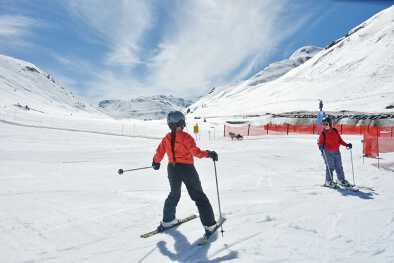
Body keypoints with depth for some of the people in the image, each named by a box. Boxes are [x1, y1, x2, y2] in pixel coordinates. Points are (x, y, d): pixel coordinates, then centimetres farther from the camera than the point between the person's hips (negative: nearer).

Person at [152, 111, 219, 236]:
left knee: (174, 194, 25)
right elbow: (196, 152, -20)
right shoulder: (186, 137, -16)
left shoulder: (166, 138, 0)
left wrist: (156, 163, 25)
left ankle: (167, 221, 34)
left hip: (172, 169, 5)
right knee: (198, 196, 5)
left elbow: (159, 153, 7)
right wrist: (209, 154, -8)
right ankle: (209, 224, 8)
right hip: (187, 169, -5)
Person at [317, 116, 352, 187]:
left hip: (336, 152, 4)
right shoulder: (323, 133, -5)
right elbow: (320, 142, -2)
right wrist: (321, 146, -22)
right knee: (330, 167, -2)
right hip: (328, 153, -4)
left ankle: (341, 179, 25)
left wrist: (346, 144, 3)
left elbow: (340, 140, 12)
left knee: (339, 166, 10)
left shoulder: (335, 131, 4)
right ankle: (329, 181, 11)